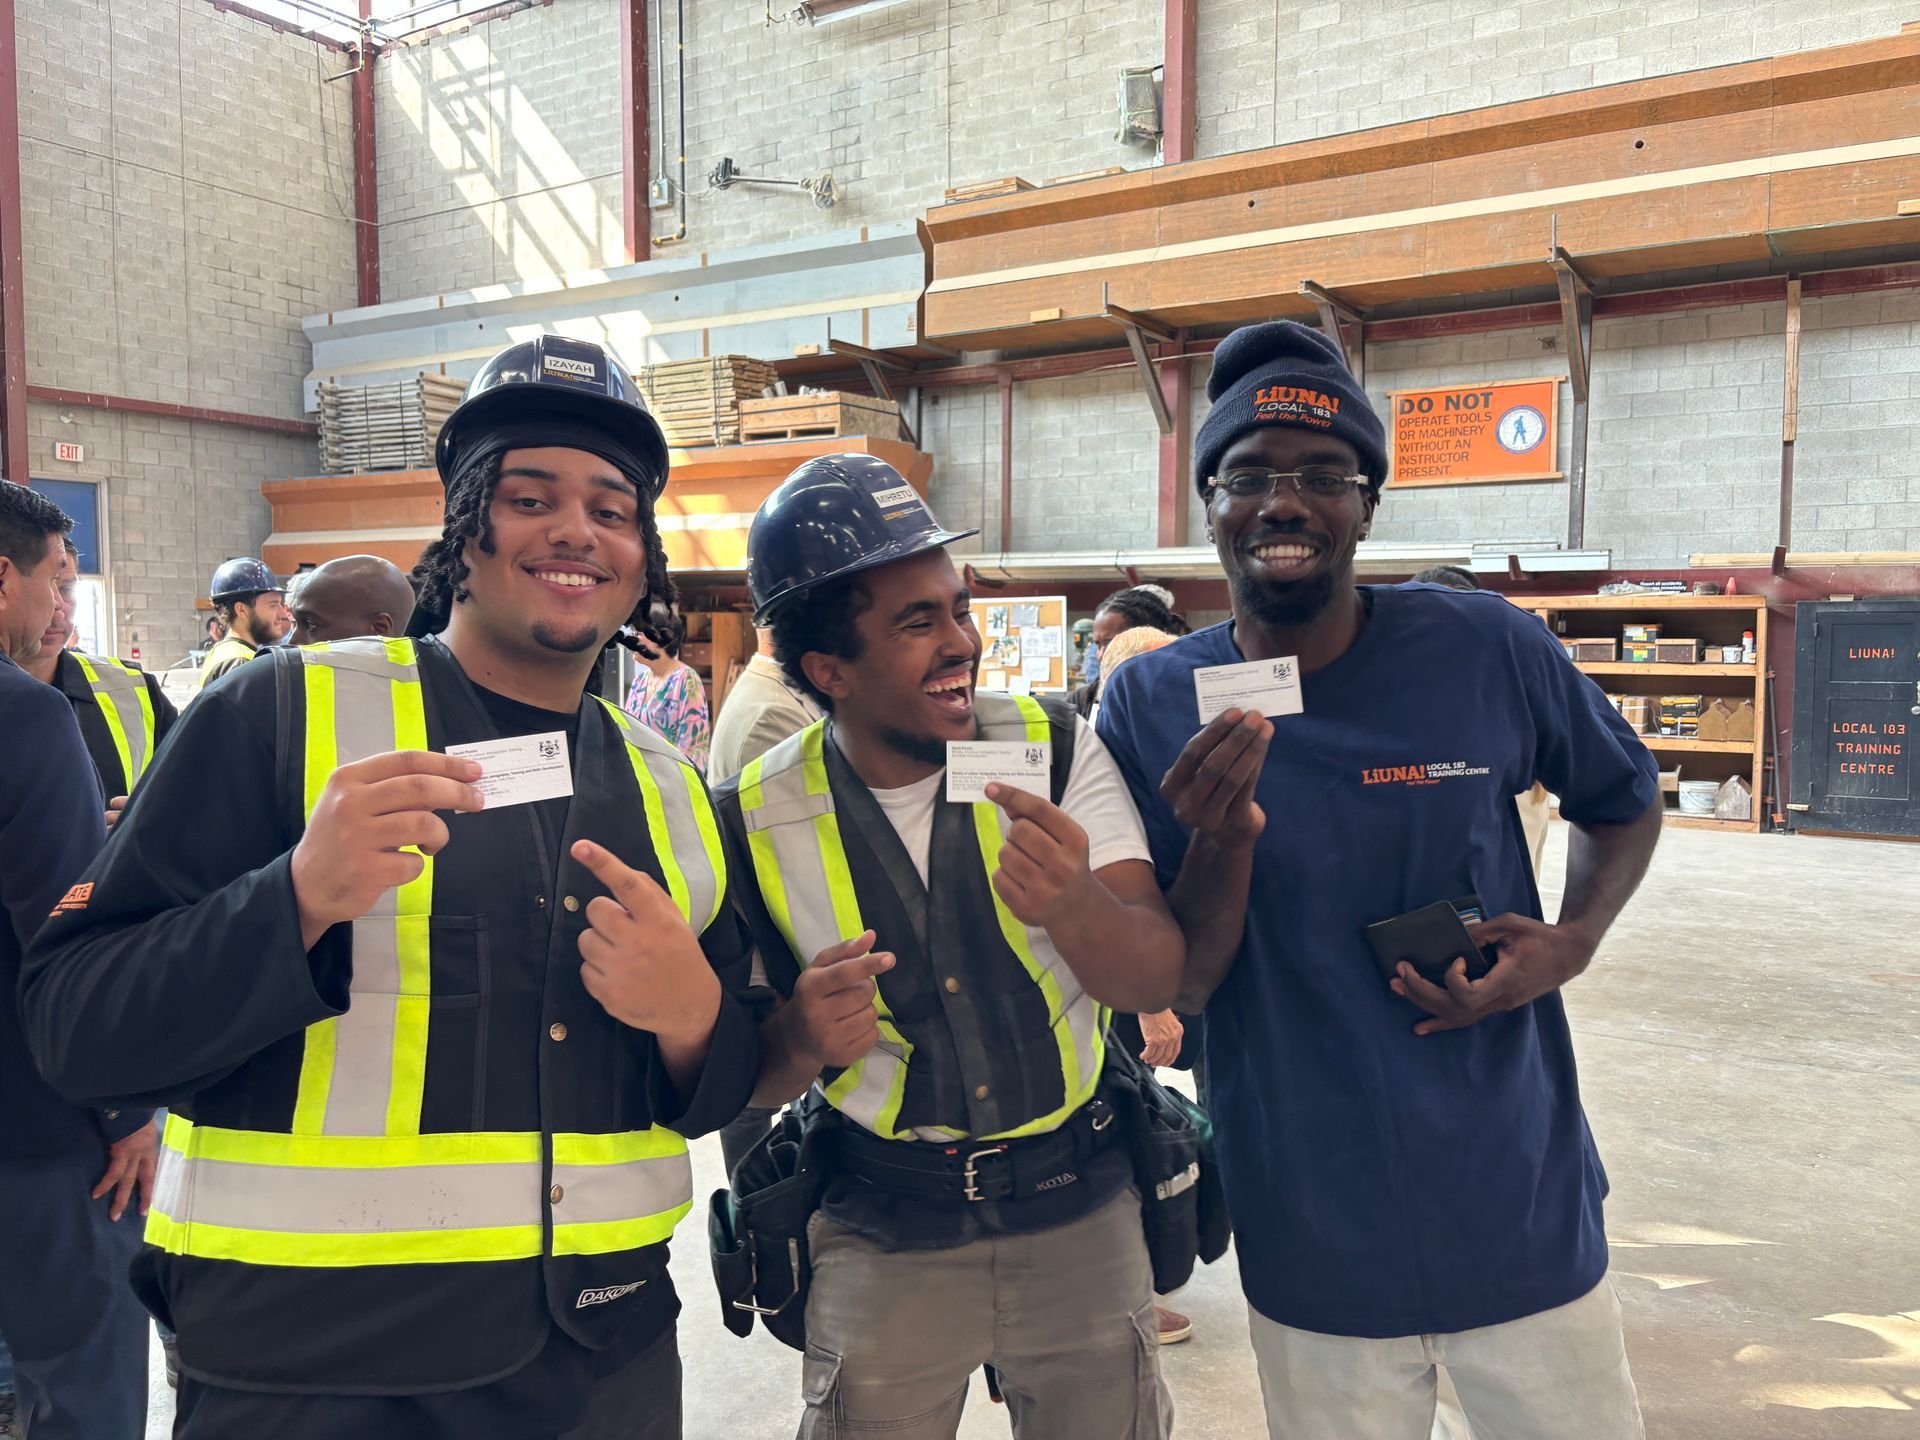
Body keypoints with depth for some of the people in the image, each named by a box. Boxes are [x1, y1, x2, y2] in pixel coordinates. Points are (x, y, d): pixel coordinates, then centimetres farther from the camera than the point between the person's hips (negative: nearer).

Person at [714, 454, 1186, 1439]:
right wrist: (801, 1039, -25)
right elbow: (744, 1075, -2)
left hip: (1082, 1209, 1)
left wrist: (1076, 905, -39)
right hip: (881, 1236, -1)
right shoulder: (759, 820, -11)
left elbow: (1160, 978, -17)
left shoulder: (1055, 749, -11)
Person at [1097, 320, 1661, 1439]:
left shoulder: (1491, 652, -11)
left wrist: (1573, 943, -10)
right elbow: (1172, 992, -7)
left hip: (1524, 1215, 1)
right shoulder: (1151, 705, -9)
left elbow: (1626, 800, 8)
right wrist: (1223, 842, -26)